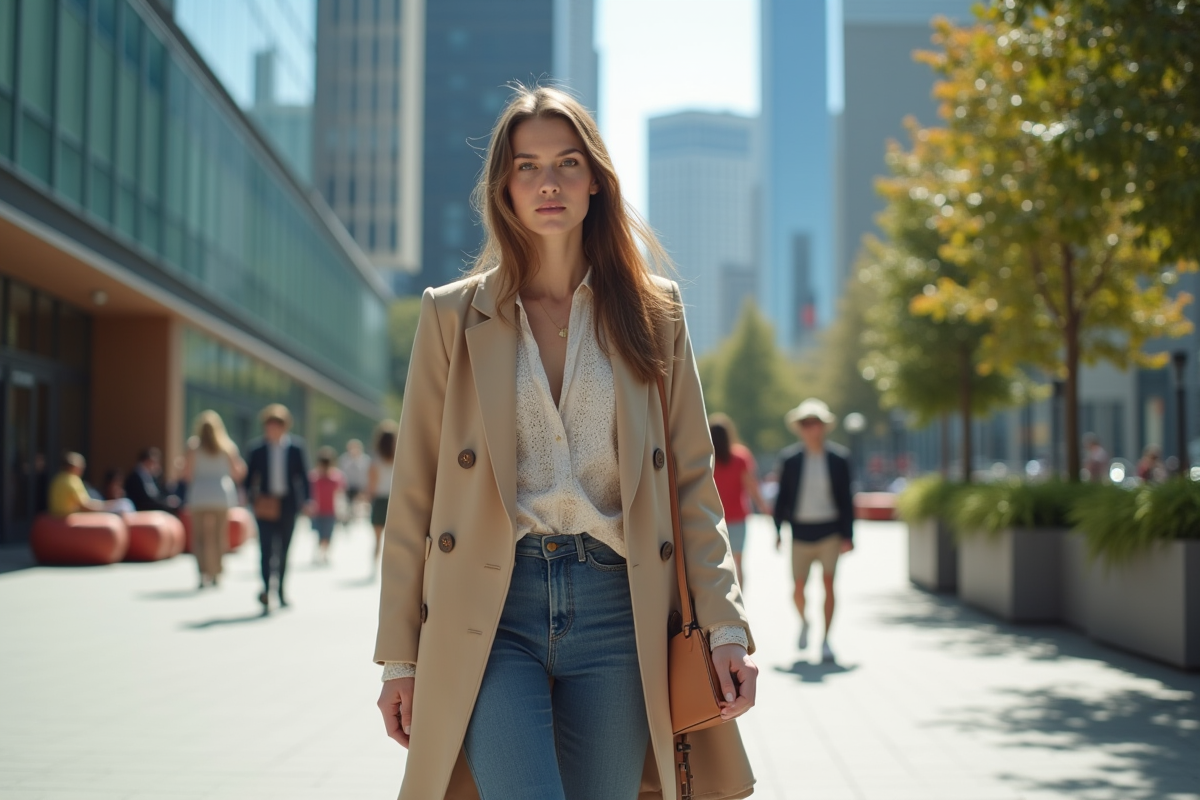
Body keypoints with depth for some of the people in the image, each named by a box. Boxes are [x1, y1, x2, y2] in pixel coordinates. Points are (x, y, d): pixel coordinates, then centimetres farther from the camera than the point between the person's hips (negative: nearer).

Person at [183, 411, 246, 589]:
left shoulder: (194, 445, -1)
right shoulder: (228, 446, 3)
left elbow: (187, 473, -4)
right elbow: (236, 472, 5)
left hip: (200, 493, -2)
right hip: (223, 493, 2)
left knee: (200, 535, 0)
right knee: (219, 535, 10)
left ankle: (204, 572, -14)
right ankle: (216, 573, 13)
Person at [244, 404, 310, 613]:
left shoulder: (295, 447, 0)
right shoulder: (258, 449, -2)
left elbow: (303, 475, 4)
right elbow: (248, 478, 2)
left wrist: (306, 499, -3)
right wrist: (254, 498, -11)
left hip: (288, 504, 1)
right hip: (266, 505, -1)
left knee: (283, 551, 11)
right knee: (266, 549, -11)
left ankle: (280, 591, 23)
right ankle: (266, 590, -16)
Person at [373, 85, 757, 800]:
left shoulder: (654, 313, 10)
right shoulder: (454, 315, 8)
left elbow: (693, 482, 8)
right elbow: (414, 494, 7)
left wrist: (725, 627, -2)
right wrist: (401, 659, 3)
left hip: (615, 608, 1)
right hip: (489, 610, -1)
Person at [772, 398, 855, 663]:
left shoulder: (839, 458, -1)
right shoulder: (790, 459, 1)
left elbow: (846, 498, 2)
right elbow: (782, 496, 5)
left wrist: (847, 535, -1)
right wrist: (778, 529, 2)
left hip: (830, 530, -1)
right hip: (800, 531, 1)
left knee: (828, 582, -11)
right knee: (798, 588, 2)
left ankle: (825, 639, -3)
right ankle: (804, 621, 34)